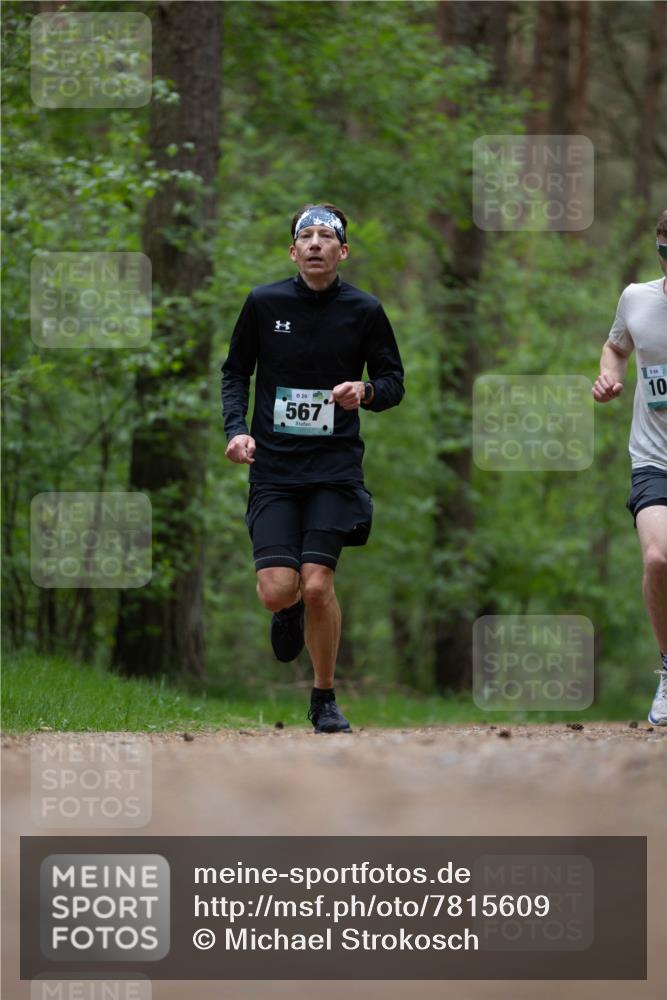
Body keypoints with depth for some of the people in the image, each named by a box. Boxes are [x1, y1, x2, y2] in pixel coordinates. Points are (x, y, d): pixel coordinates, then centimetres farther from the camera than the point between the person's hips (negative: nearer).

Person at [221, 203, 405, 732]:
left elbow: (394, 382, 9)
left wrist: (365, 390, -14)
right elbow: (235, 372, 12)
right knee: (278, 589, -13)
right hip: (273, 466, 1)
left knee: (317, 584, -12)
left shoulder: (364, 310, 0)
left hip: (335, 467, -1)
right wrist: (236, 429, -4)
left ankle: (325, 699, 9)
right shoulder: (264, 303, 2)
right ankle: (291, 611, 28)